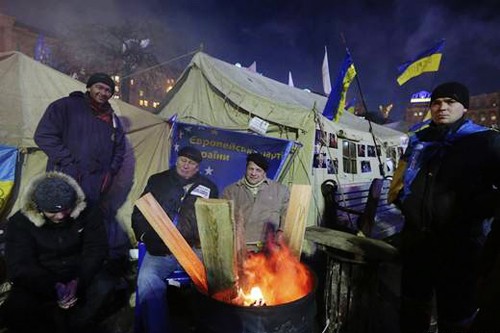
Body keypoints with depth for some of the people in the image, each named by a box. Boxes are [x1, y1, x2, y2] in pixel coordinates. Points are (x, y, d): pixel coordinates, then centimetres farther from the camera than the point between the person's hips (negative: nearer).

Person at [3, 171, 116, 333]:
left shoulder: (87, 212, -12)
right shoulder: (20, 222, -11)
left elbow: (95, 251, -11)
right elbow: (20, 267, -14)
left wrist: (78, 284, -26)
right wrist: (54, 289, -28)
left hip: (79, 275, 0)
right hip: (41, 280, 0)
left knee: (104, 287, -30)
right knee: (15, 310, -29)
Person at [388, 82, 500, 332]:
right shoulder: (418, 140, 9)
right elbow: (401, 179, 20)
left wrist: (478, 210, -15)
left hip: (459, 245, -4)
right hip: (415, 238, 4)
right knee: (412, 308, 21)